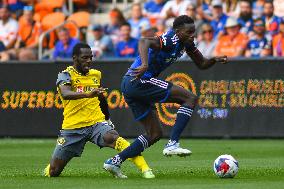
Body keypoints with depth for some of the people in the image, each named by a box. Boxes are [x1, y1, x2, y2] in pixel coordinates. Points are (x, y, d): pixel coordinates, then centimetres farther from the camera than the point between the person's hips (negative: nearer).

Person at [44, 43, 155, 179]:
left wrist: (108, 119, 40)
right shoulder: (66, 75, -5)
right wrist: (88, 94, -44)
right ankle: (50, 168, 37)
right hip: (73, 127, -2)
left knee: (113, 138, -32)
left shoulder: (96, 74, 12)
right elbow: (65, 94, -28)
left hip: (96, 122, 2)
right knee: (53, 172, -1)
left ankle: (145, 169, -38)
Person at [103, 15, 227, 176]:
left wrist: (215, 60, 0)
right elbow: (144, 42, -34)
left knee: (155, 134, 15)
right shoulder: (171, 39, -16)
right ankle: (172, 144, -17)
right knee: (190, 98, -12)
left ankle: (115, 162, 9)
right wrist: (144, 65, -50)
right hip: (139, 80, -10)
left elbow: (202, 64, 21)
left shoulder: (186, 42, 13)